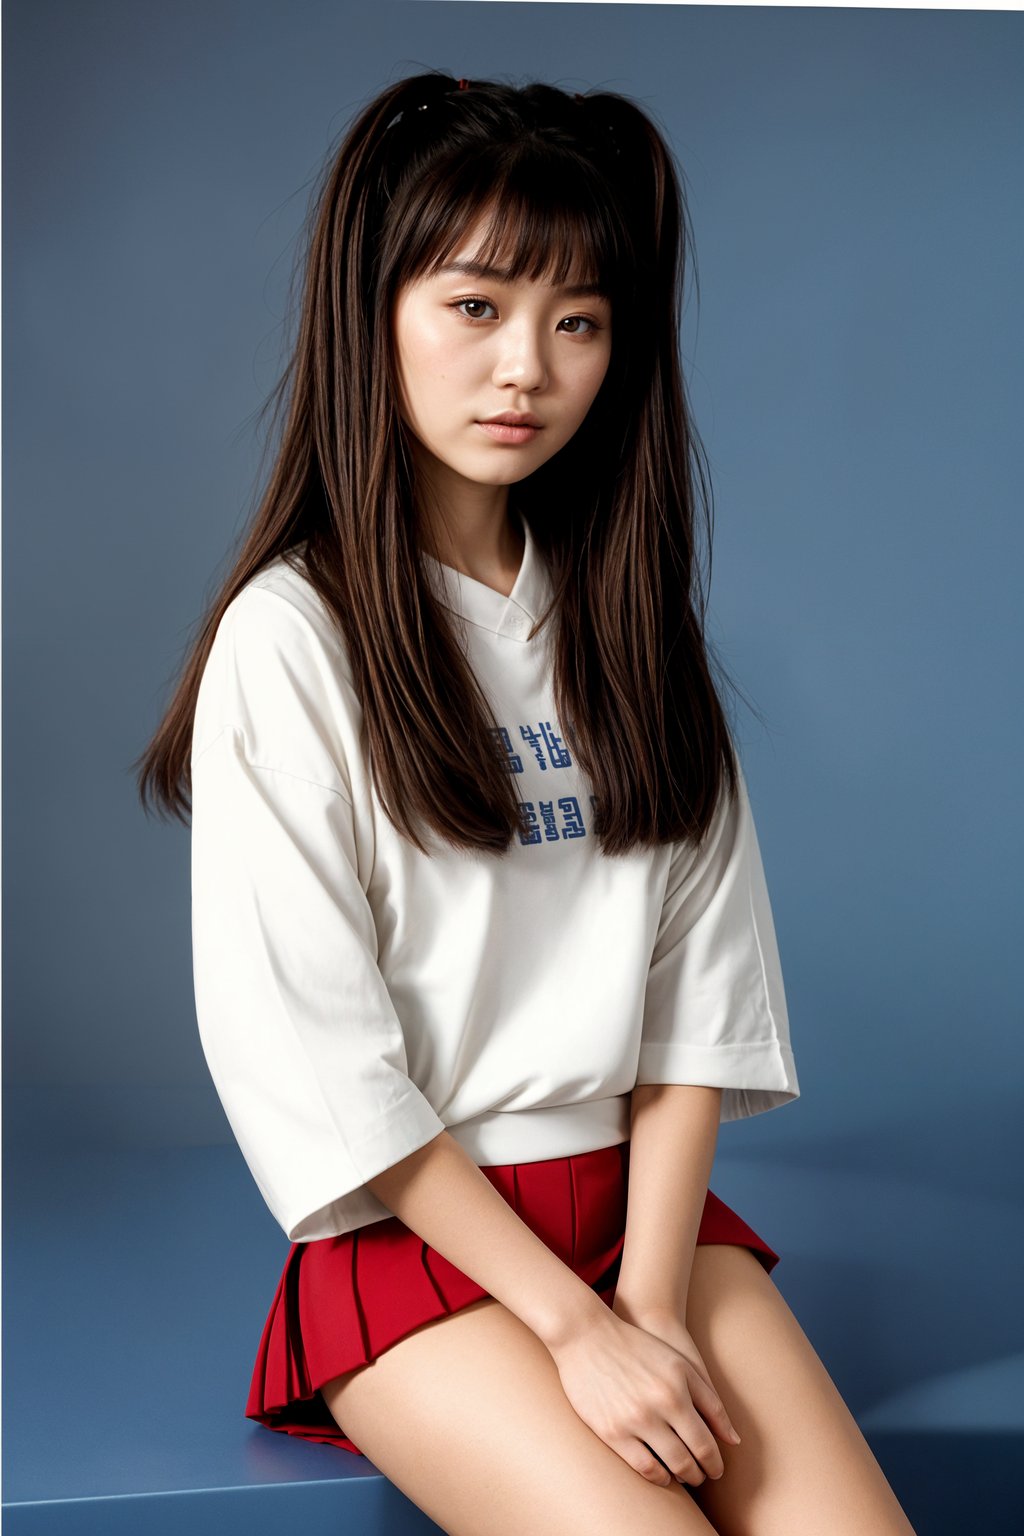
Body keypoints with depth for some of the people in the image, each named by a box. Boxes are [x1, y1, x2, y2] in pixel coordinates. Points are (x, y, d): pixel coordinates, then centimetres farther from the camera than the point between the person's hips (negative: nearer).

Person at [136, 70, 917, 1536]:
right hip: (414, 1233, -4)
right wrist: (575, 1324, -13)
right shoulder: (291, 641, -8)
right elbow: (308, 1058, -11)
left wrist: (651, 1299, -7)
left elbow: (697, 990, 4)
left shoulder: (627, 618, 8)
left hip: (644, 1196, 4)